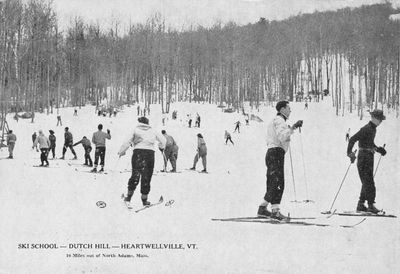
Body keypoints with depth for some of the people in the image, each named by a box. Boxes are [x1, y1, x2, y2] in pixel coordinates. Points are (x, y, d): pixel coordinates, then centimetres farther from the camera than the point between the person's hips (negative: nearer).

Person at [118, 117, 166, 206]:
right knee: (146, 176, 5)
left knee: (135, 174, 2)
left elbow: (128, 142, 7)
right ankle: (144, 198, 5)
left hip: (138, 151, -1)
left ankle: (129, 195, -5)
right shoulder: (152, 131, 18)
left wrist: (121, 151, 17)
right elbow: (163, 140, 22)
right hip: (150, 152, 1)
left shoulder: (136, 130, 13)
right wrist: (161, 146, 43)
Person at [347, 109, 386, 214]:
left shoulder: (373, 129, 13)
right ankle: (371, 205, -7)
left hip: (370, 157, 10)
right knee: (369, 182, -10)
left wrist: (378, 149, 13)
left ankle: (361, 205, 16)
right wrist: (350, 153, -30)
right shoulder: (366, 129, -16)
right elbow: (352, 140, -22)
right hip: (364, 157, -10)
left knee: (366, 182, 11)